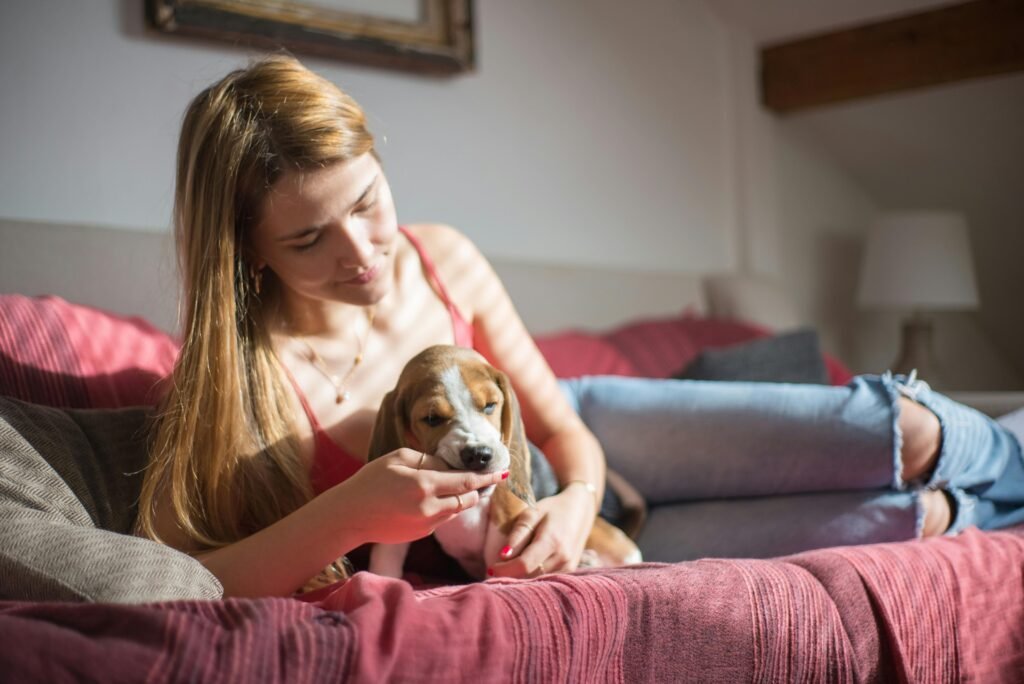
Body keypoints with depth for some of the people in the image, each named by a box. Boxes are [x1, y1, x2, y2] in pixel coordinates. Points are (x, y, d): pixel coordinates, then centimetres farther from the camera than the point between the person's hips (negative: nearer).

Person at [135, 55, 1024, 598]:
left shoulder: (442, 260, -16)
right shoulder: (245, 370, -27)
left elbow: (558, 423, -7)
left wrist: (579, 497, -29)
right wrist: (349, 512, -47)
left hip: (573, 446, 4)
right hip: (487, 560, -4)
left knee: (906, 435, -5)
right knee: (890, 518, -13)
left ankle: (944, 439, 31)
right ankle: (950, 511, 21)